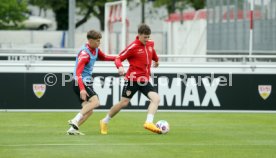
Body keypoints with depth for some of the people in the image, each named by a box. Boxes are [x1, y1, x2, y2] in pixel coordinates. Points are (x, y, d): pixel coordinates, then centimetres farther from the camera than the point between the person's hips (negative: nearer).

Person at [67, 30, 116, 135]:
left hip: (87, 82, 9)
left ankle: (73, 128, 0)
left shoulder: (95, 50, 8)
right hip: (81, 83, -9)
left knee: (89, 110, 4)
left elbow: (103, 57, 30)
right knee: (95, 101, -25)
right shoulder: (84, 53, -20)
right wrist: (82, 89, -38)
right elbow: (78, 72, -27)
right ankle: (75, 121, -27)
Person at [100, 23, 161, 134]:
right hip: (132, 78, -6)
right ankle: (104, 122, 19)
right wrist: (120, 67, -33)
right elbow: (118, 58, -13)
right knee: (124, 103, -1)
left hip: (144, 80, 6)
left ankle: (149, 123, -25)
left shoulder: (150, 44, 7)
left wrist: (156, 60, 47)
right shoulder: (133, 47, -13)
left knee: (156, 98, -16)